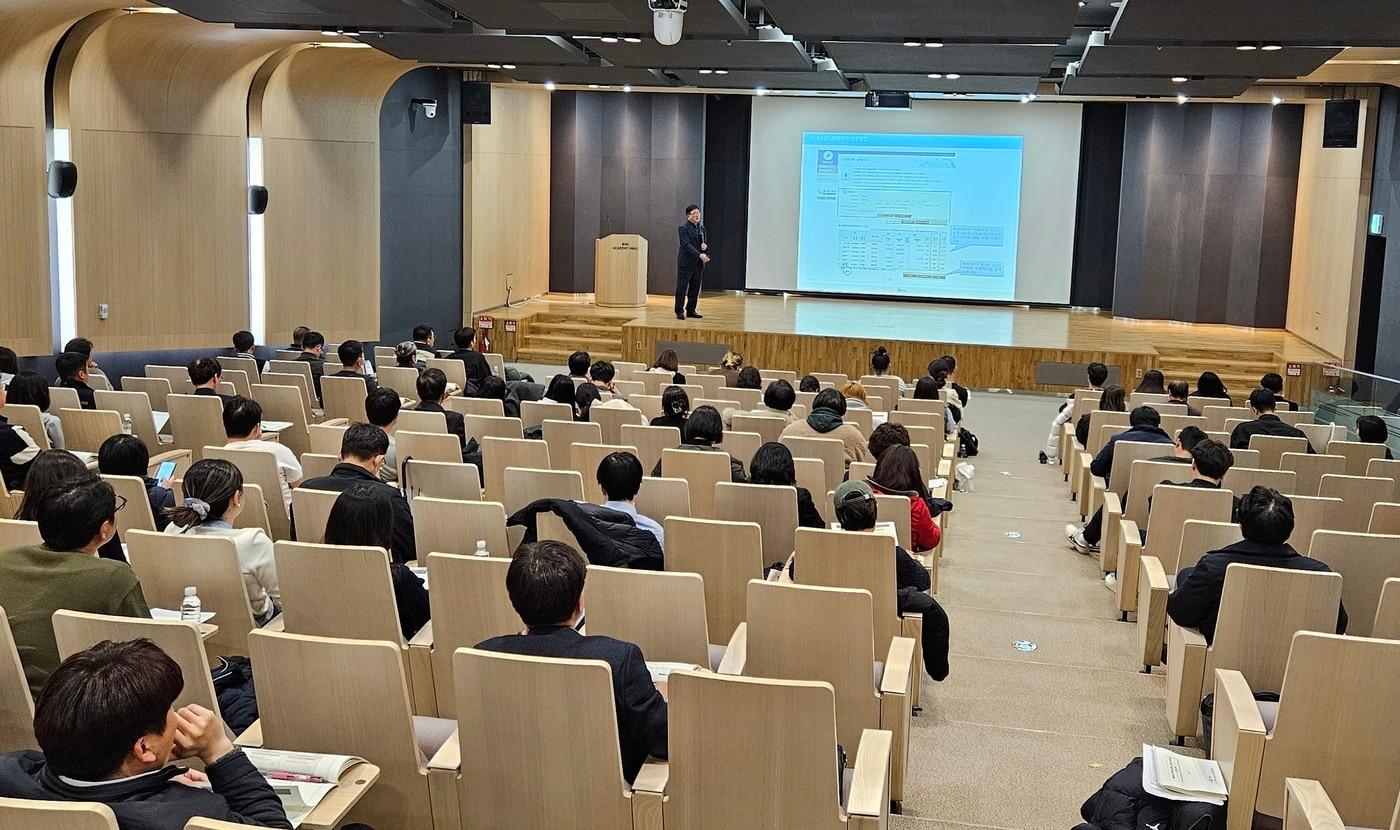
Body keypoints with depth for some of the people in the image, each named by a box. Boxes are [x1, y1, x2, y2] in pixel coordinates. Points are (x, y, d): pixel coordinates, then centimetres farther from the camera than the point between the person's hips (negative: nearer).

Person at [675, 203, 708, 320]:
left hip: (699, 264, 7)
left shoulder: (702, 228, 15)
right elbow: (687, 245, -19)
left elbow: (705, 243, 20)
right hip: (686, 263, -7)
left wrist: (705, 246, -6)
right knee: (681, 288, -2)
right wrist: (699, 255, -29)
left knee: (695, 289, 9)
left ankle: (691, 310, 18)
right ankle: (679, 311, 3)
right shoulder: (683, 228, -8)